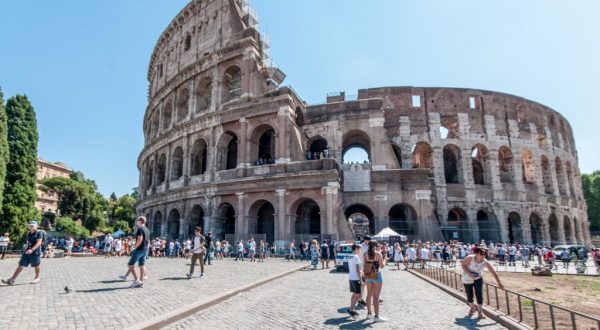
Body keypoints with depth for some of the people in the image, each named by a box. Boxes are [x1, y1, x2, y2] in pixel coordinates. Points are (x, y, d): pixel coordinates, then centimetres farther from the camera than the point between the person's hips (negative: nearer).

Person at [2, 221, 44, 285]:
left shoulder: (39, 233, -10)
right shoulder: (29, 233, 13)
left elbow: (39, 242, -18)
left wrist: (32, 249, -27)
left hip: (35, 253, -7)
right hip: (27, 252, 7)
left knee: (36, 266, 7)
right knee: (21, 265, 3)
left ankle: (37, 278, 23)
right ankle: (12, 280, 3)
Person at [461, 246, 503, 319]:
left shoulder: (485, 262, -21)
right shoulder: (470, 258, -28)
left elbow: (494, 273, -17)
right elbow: (462, 264, -16)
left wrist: (499, 283, -16)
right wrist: (468, 273, -27)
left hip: (478, 278, 1)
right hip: (467, 279, -1)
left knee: (479, 295, -8)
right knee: (469, 295, 6)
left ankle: (480, 312, 10)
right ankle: (472, 308, 37)